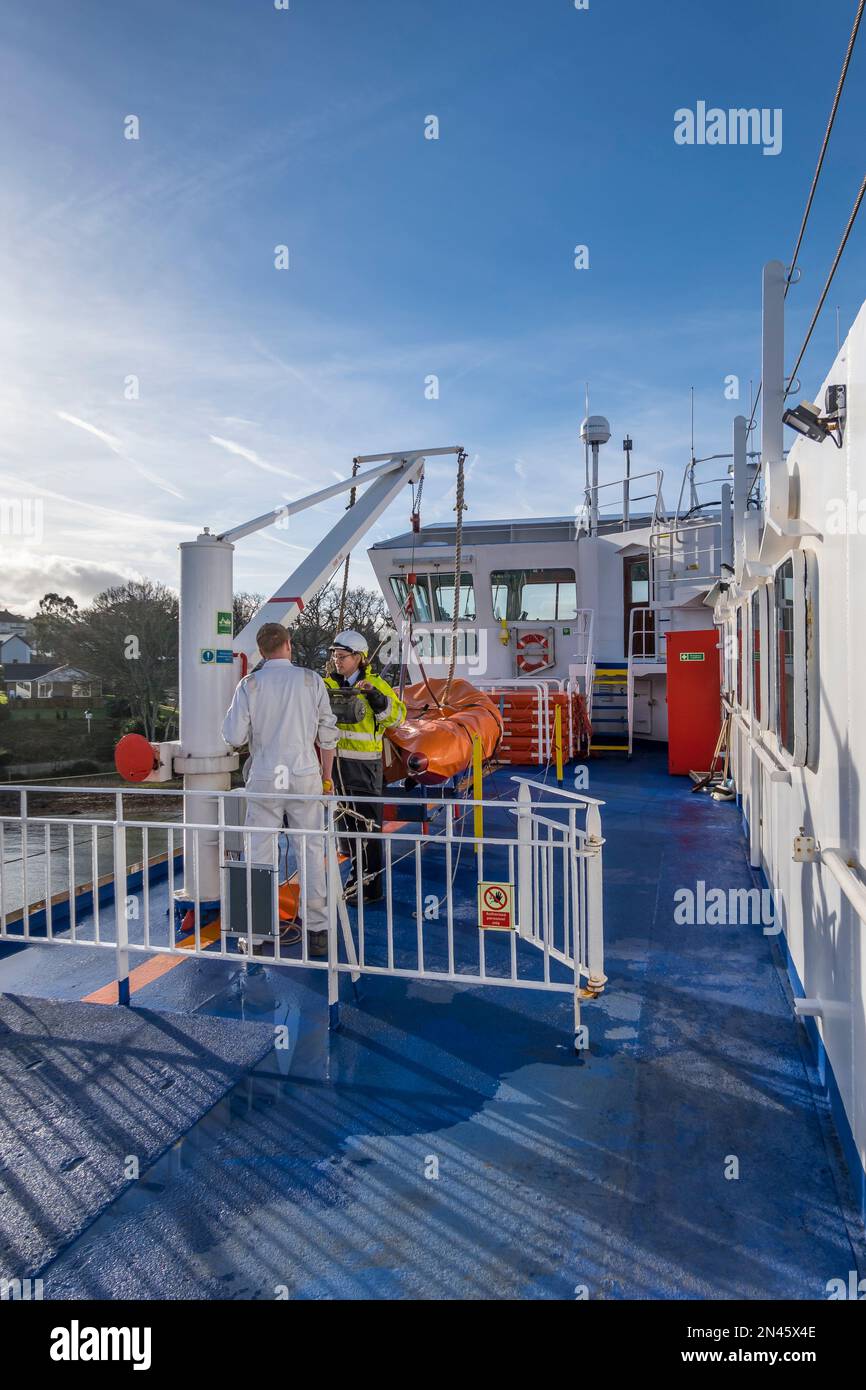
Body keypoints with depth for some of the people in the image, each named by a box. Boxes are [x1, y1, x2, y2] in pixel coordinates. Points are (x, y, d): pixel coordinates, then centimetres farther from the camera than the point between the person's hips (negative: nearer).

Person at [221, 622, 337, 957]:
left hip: (264, 778, 0)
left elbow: (234, 737, -5)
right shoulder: (312, 680, 0)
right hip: (305, 777, 0)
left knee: (260, 854, 8)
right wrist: (327, 775, 14)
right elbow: (328, 733, 3)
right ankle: (317, 930, 9)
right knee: (311, 851, 6)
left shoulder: (250, 684, -2)